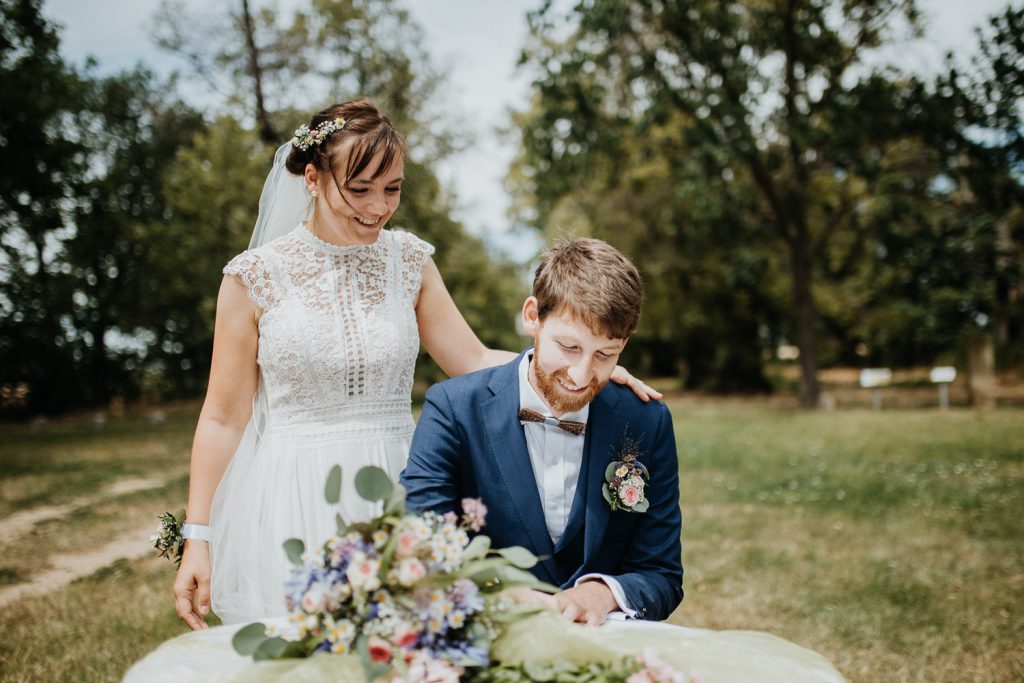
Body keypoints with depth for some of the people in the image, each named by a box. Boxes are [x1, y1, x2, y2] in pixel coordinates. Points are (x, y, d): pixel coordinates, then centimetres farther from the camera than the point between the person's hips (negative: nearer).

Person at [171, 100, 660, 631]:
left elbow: (473, 361, 3)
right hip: (294, 506, -2)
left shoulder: (409, 260, 4)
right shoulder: (255, 276, -5)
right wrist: (198, 538, -4)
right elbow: (223, 418, -1)